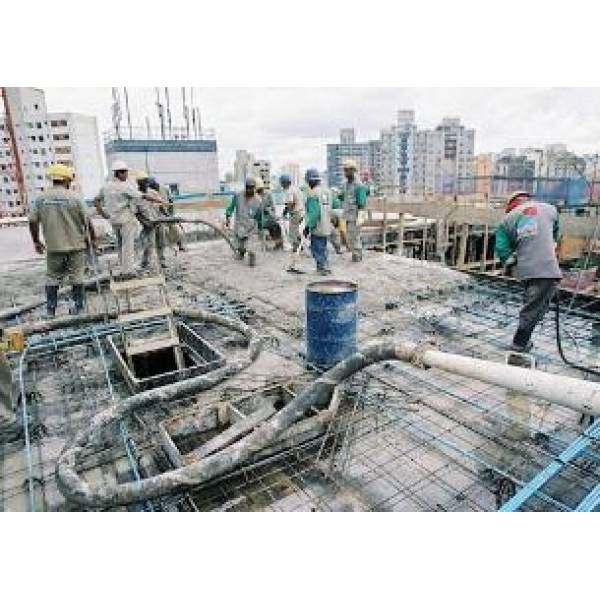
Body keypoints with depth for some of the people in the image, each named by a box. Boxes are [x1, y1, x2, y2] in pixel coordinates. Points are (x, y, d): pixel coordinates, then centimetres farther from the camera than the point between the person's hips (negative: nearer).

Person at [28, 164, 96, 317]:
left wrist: (36, 241, 12)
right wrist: (93, 238, 8)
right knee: (76, 276, 8)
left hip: (53, 246, 2)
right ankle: (79, 307, 15)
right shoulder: (74, 198, -9)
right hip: (75, 245, -2)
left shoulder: (40, 198, -1)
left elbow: (32, 221, 0)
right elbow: (87, 221, -6)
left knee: (52, 277, 13)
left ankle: (50, 309, 16)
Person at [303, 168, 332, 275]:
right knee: (323, 247, 17)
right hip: (326, 226, 8)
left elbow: (313, 213, -20)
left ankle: (322, 267, -2)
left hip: (317, 227, -8)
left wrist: (307, 227, -15)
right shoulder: (325, 191, 9)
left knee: (316, 248, 0)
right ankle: (325, 266, 22)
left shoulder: (312, 193, -16)